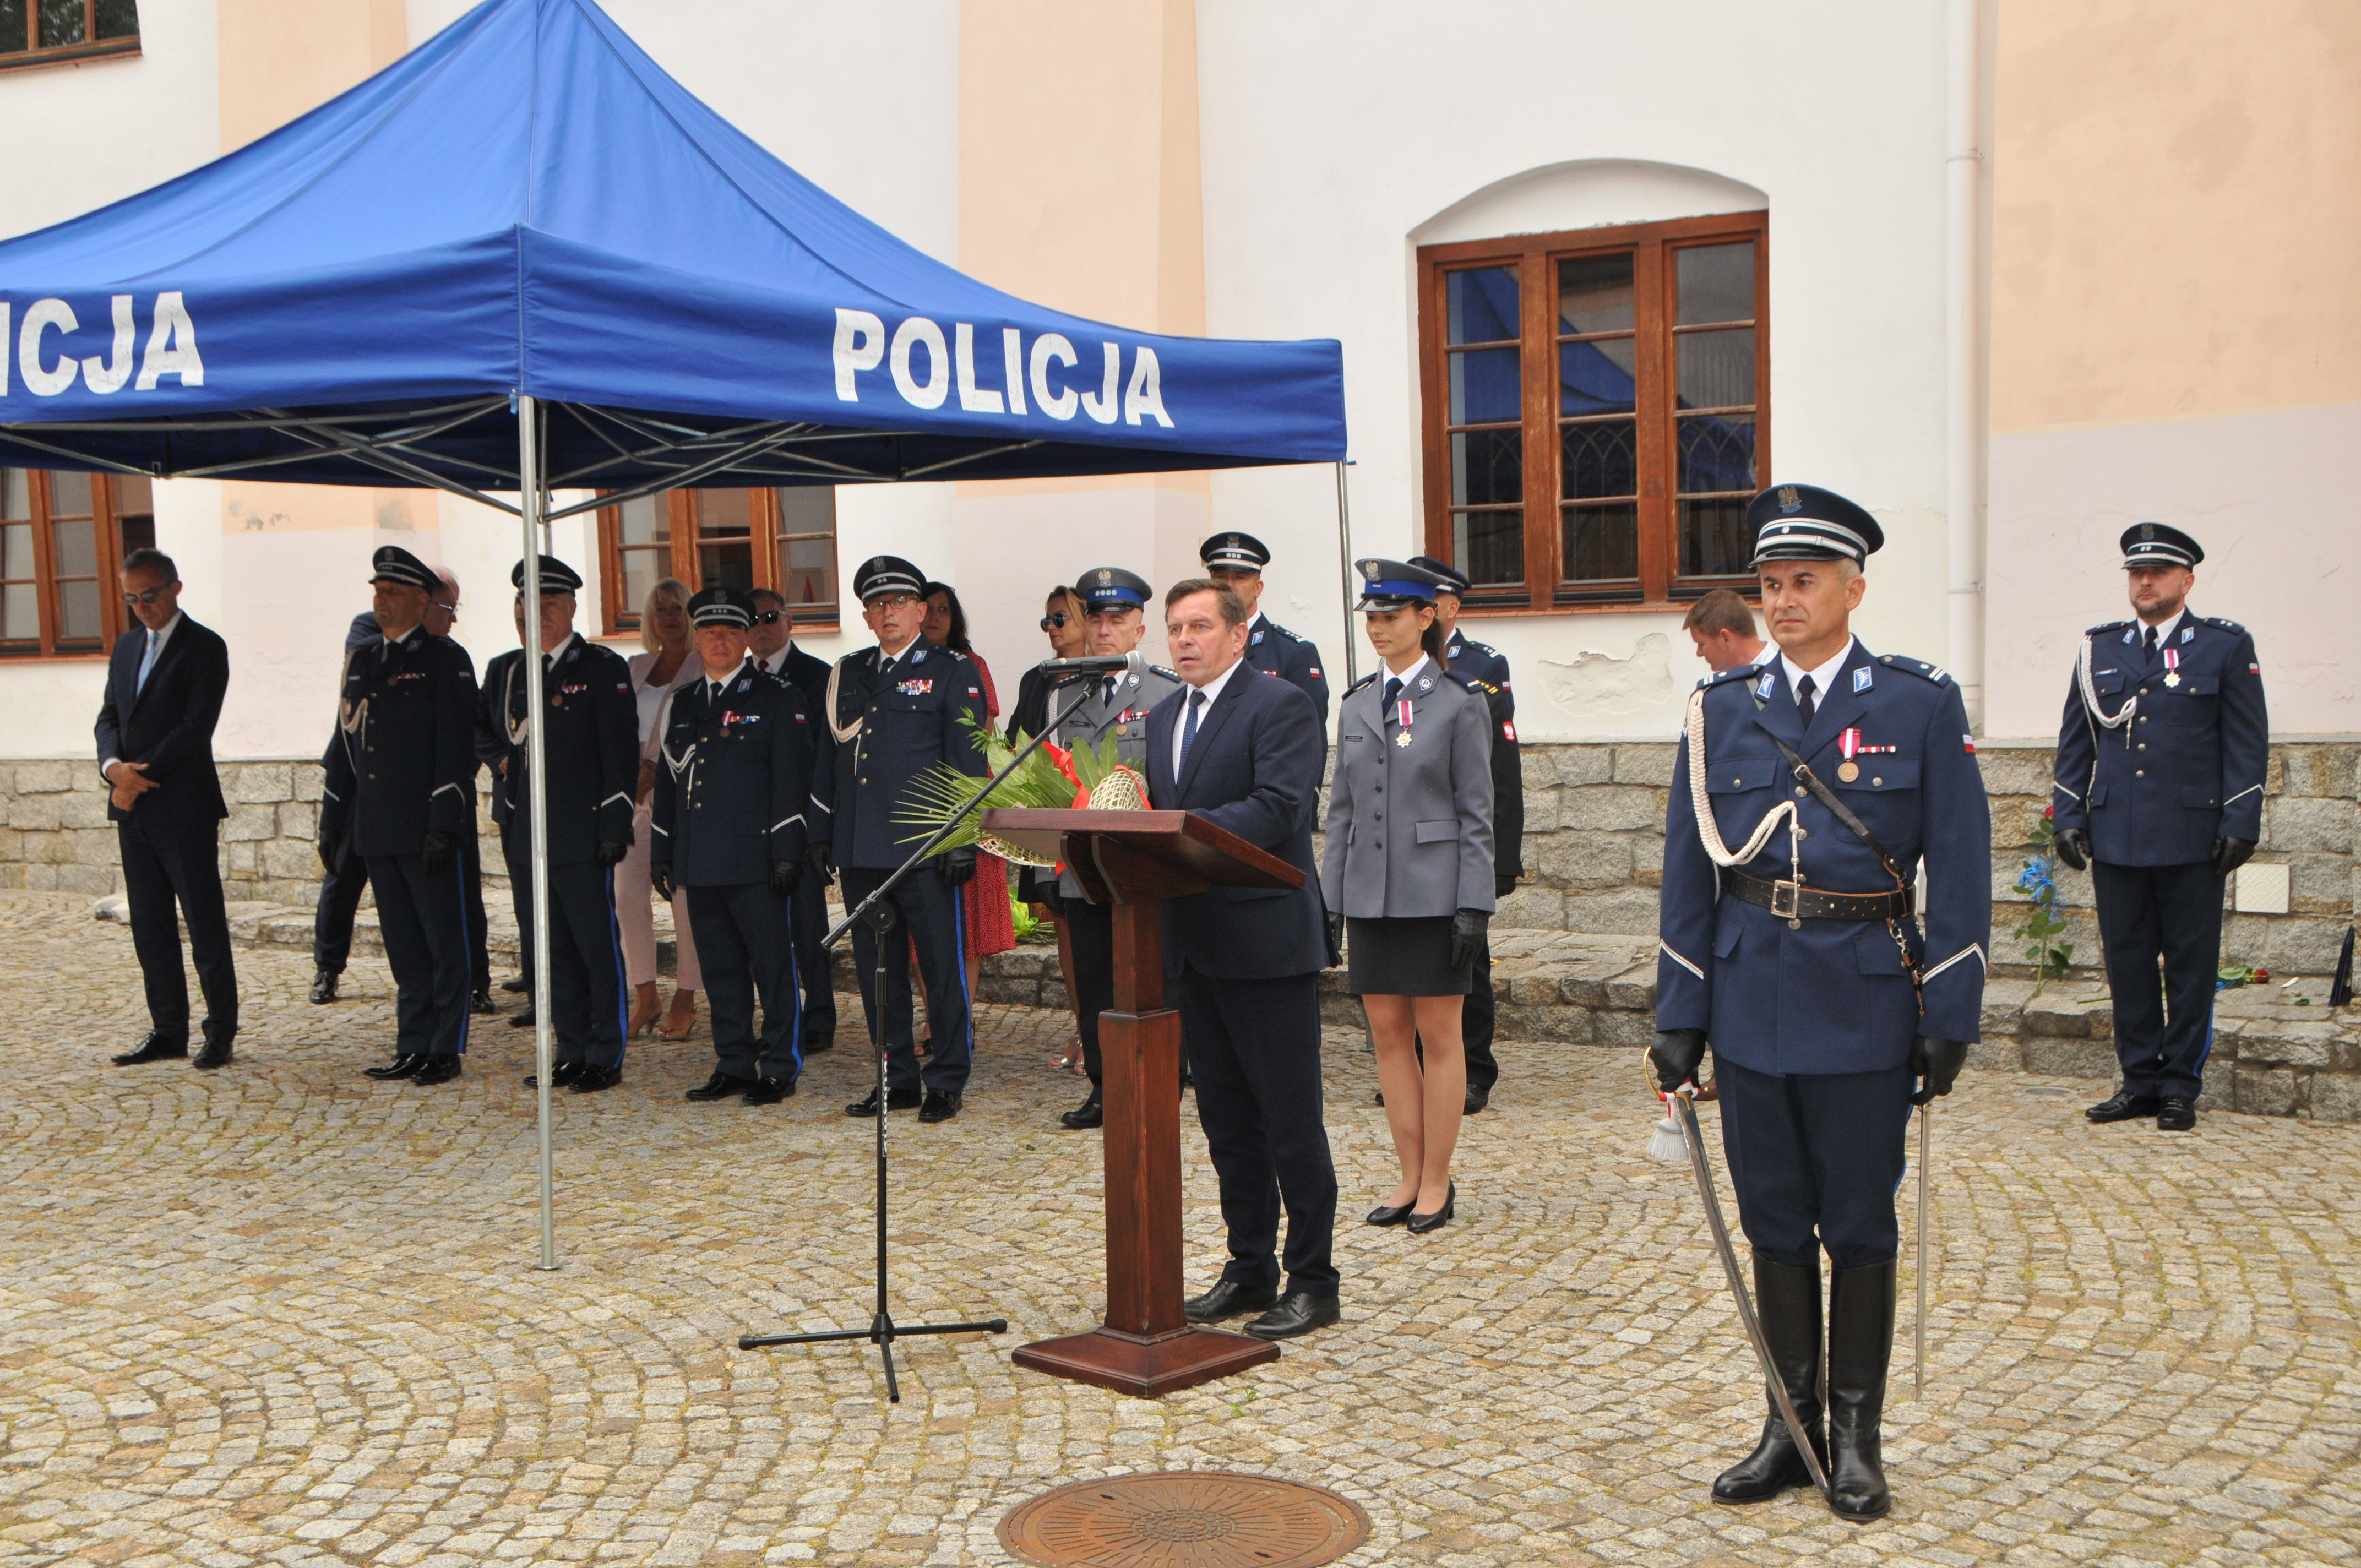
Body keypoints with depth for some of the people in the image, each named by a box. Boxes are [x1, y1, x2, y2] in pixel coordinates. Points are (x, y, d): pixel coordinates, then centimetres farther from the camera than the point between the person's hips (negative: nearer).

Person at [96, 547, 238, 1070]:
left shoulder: (205, 647, -6)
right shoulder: (126, 647, 16)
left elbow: (195, 727, -13)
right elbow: (110, 716, 13)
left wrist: (141, 778, -14)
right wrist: (114, 766, -7)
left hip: (184, 808, -7)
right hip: (133, 809, 7)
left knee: (205, 926, -2)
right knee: (150, 927, 10)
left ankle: (220, 1032, 6)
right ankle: (168, 1030, 17)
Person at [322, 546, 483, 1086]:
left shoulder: (445, 660, -5)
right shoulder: (362, 662, 16)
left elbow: (455, 747, -12)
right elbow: (344, 744, 19)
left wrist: (443, 824, -18)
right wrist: (332, 820, 15)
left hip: (426, 829, -7)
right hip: (376, 829, 7)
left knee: (445, 942, 0)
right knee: (402, 945, 12)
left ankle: (445, 1050, 6)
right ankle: (413, 1047, 18)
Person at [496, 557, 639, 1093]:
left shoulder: (603, 668, -3)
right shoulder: (517, 674, 15)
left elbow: (621, 752, -8)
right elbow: (512, 756, 19)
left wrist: (614, 827, -13)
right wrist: (513, 836, 15)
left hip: (586, 838, -6)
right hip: (534, 841, 6)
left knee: (599, 947, -2)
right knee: (554, 951, 10)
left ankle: (606, 1059, 5)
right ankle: (572, 1054, 18)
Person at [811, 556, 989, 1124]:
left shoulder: (954, 674, 1)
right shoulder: (848, 675, 15)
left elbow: (968, 765, -4)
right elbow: (829, 759, 18)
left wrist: (961, 841, -11)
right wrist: (821, 833, 12)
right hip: (859, 850, 5)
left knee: (942, 966, -1)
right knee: (877, 969, 10)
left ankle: (947, 1082, 9)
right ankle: (898, 1079, 19)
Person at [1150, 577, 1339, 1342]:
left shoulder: (1282, 705, -8)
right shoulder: (1164, 716, 17)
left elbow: (1278, 809, -20)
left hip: (1266, 941, -8)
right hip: (1196, 947, 8)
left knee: (1291, 1120, -1)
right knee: (1227, 1120, 14)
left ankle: (1312, 1281, 9)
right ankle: (1249, 1269, 25)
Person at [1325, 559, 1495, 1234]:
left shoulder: (1460, 704, -2)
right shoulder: (1357, 705, 11)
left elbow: (1476, 814, -5)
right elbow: (1342, 810, 13)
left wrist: (1474, 907, -11)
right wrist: (1331, 901, 8)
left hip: (1434, 893, -5)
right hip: (1370, 894, 5)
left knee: (1439, 1035, 2)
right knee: (1387, 1032, 7)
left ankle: (1437, 1182, 11)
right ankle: (1410, 1177, 17)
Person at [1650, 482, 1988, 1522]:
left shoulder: (1921, 706, -2)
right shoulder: (1721, 711, 5)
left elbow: (1959, 875, -2)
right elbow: (1689, 876, 6)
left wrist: (1950, 1020, -7)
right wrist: (1677, 1019, 3)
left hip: (1865, 1004, -2)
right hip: (1753, 1004, 3)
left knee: (1860, 1228, 6)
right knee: (1774, 1223, 10)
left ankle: (1856, 1437, 20)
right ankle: (1791, 1425, 23)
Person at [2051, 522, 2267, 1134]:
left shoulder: (2227, 646, 3)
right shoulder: (2099, 649, 11)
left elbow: (2247, 744, 1)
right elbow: (2075, 742, 13)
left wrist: (2240, 825, -7)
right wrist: (2068, 817, 5)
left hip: (2192, 839, -3)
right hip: (2115, 837, 3)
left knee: (2191, 966, 3)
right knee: (2127, 963, 6)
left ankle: (2180, 1087, 12)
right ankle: (2139, 1081, 16)